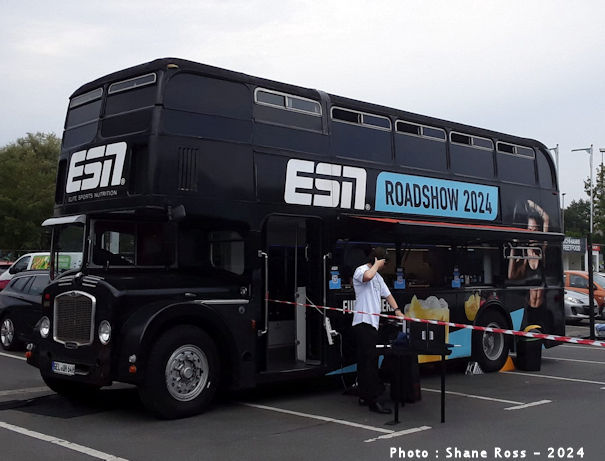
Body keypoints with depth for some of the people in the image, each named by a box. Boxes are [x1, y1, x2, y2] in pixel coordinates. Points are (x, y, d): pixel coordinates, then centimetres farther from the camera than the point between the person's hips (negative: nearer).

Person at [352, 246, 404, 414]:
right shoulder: (360, 270, -8)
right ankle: (373, 400, -15)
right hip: (363, 322, -10)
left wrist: (397, 310, 13)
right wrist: (376, 264, -14)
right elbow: (367, 276, -32)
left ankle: (364, 396, 17)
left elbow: (387, 294, 27)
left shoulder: (378, 277, 22)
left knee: (365, 361, 12)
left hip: (372, 323, 10)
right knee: (370, 360, -13)